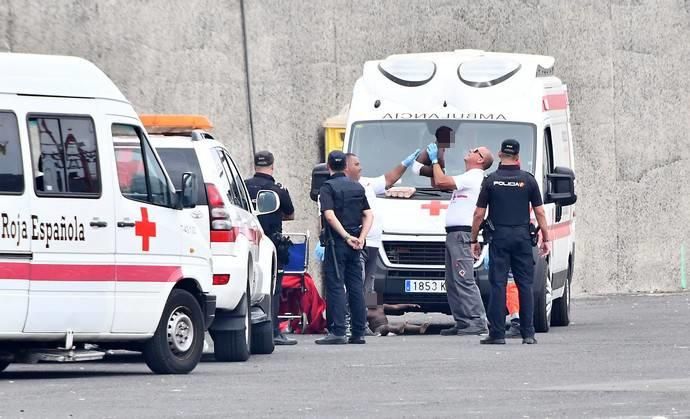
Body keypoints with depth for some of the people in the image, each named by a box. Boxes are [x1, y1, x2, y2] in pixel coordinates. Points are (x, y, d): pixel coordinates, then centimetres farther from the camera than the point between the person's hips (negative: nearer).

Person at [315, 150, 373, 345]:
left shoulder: (328, 187, -6)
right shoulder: (358, 188, 13)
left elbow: (330, 215, -18)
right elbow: (369, 215, 8)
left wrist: (347, 237, -17)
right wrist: (360, 238, -1)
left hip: (336, 243, -6)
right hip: (354, 247, 6)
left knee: (335, 286, -6)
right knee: (356, 287, 8)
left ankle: (337, 332, -12)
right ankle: (358, 332, 8)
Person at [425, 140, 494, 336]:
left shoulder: (473, 178, -9)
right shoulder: (467, 178, 24)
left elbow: (441, 182, -17)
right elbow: (438, 183, 31)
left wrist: (435, 160, -3)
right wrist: (435, 161, 19)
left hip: (462, 234, -11)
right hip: (453, 234, 11)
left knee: (464, 280, -14)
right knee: (452, 282, 9)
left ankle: (477, 322, -17)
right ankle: (463, 322, 10)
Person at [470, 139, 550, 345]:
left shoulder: (491, 180, 0)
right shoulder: (528, 180, 2)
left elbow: (479, 214, 0)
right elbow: (540, 212, 3)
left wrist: (474, 240, 9)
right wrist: (546, 239, 11)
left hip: (499, 237, -1)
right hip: (522, 236, 1)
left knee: (498, 285, -1)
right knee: (525, 285, 5)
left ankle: (497, 334, -4)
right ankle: (528, 333, 3)